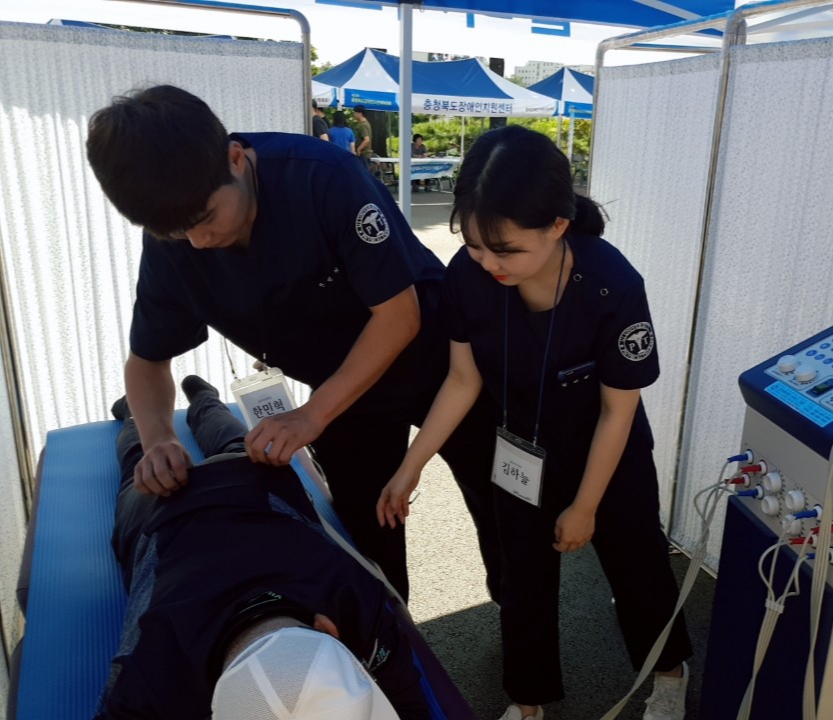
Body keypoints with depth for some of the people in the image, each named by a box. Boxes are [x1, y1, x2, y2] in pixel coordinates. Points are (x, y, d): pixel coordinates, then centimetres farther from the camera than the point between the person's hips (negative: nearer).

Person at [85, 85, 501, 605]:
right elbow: (148, 360, -1)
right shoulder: (171, 243, -16)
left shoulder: (325, 178, -32)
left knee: (504, 512, 12)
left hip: (442, 363, -3)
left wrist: (312, 416, -28)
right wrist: (158, 439, -21)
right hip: (347, 388, 4)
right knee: (369, 535, 12)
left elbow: (399, 313, -27)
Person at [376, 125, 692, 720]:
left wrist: (584, 506, -11)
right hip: (524, 452, 2)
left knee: (636, 564, 19)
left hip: (610, 454, -2)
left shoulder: (614, 288, -35)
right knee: (525, 577, 14)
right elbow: (464, 379, -11)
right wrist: (411, 467, -10)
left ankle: (669, 668, 51)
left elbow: (618, 411, -20)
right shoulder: (467, 275, -27)